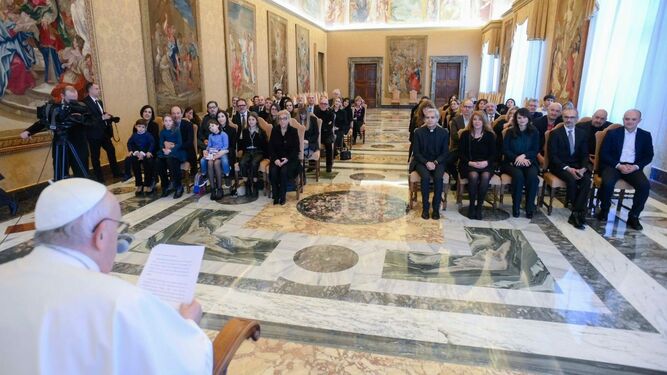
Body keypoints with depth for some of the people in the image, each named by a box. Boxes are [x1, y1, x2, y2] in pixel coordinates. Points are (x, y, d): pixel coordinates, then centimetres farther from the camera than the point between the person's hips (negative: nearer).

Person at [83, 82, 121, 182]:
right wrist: (102, 118, -26)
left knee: (111, 150, 13)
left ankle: (116, 172, 24)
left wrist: (107, 116, 0)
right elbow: (88, 119, -23)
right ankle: (99, 177, 11)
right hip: (94, 133, -8)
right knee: (95, 156, 3)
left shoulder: (99, 101, 14)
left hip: (104, 132, 8)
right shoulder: (85, 102, -15)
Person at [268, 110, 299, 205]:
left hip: (290, 158, -2)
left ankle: (282, 196, -16)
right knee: (273, 171, -27)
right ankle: (275, 196, -14)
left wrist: (287, 159, -18)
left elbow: (296, 149, -4)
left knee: (284, 170, -31)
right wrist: (275, 159, -14)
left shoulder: (293, 131, -1)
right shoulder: (274, 130, 5)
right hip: (276, 157, 2)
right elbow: (271, 147, 3)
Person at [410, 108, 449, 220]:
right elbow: (416, 152, -2)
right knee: (425, 177, -31)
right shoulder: (418, 132, 0)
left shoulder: (444, 133, 3)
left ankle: (436, 207, -17)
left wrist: (435, 162, -15)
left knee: (438, 177, -30)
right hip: (422, 162, -1)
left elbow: (445, 152, 3)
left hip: (438, 162, 1)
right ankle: (425, 207, -18)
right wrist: (426, 162, -17)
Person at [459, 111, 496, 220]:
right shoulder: (465, 134, 6)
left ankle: (479, 206, -21)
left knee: (485, 176, -33)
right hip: (468, 164, -1)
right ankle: (472, 205, -18)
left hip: (485, 164, 1)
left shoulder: (490, 135, 9)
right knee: (474, 175, -34)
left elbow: (493, 154, 6)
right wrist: (470, 162, -14)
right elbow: (461, 153, 2)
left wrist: (486, 162, -14)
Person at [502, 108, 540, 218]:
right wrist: (517, 158, -17)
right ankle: (516, 207, -20)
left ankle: (530, 207, -18)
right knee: (518, 175, -34)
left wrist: (524, 156, -17)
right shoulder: (510, 132, 5)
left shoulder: (534, 132, 7)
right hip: (512, 162, -1)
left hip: (529, 162, 1)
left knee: (533, 176, -31)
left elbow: (535, 151, 3)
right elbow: (505, 150, -1)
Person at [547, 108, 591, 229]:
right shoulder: (555, 133, -2)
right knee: (572, 179, -32)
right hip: (560, 165, -3)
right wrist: (568, 168, -21)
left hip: (577, 166, 4)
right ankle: (579, 212, -15)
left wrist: (583, 168, -13)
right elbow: (552, 156, -9)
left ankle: (575, 214, -25)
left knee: (587, 180, -27)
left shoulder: (582, 133, 10)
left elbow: (585, 155, 8)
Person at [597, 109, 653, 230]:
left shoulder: (645, 135, 11)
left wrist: (636, 166, -10)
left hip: (633, 167, 2)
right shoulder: (612, 133, 3)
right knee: (608, 183, -32)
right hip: (613, 165, -2)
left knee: (645, 185, -25)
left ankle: (633, 216, -8)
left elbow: (649, 156, 10)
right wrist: (618, 165, -14)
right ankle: (604, 209, -6)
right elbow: (604, 153, -2)